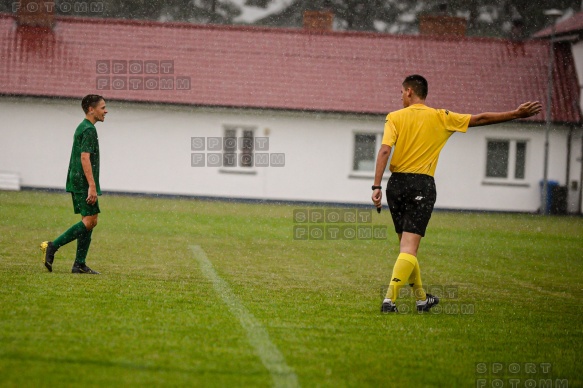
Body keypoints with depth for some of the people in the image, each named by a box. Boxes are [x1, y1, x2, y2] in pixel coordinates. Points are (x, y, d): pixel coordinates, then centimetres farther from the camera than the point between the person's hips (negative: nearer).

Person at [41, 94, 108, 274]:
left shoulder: (82, 128, 19)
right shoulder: (89, 129, -12)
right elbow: (85, 157, -21)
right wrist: (92, 186, -24)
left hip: (78, 183, 10)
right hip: (84, 183, -10)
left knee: (90, 222, 9)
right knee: (89, 221, -11)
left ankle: (80, 265, 6)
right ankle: (52, 246, -12)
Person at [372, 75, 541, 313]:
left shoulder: (395, 117, 2)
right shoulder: (440, 118, 3)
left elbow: (384, 151, -10)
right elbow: (481, 119, 8)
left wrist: (376, 186, -12)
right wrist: (517, 114, 16)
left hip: (396, 185, 2)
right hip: (422, 185, -2)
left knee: (406, 244, 15)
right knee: (409, 248, -5)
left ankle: (421, 299, 25)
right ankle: (389, 299, -20)